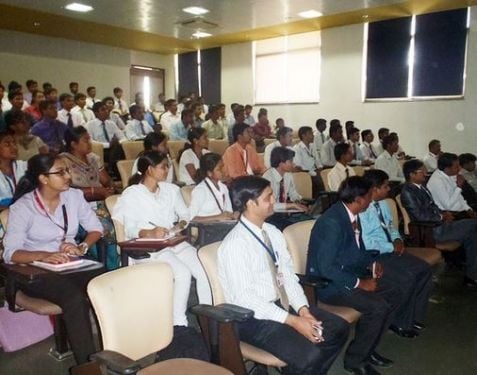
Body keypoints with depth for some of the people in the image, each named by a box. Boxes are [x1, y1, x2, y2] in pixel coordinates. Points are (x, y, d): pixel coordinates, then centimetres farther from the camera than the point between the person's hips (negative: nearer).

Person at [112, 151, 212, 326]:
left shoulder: (171, 189, 18)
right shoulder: (131, 194, 1)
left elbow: (185, 214, 15)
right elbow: (130, 229, -8)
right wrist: (150, 233, -29)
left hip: (176, 243, 5)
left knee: (204, 271, -22)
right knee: (183, 273, -30)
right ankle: (179, 323, -19)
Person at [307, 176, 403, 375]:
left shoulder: (352, 215, 1)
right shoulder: (332, 222, -27)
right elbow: (326, 268, -28)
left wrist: (372, 264, 1)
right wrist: (359, 283, -22)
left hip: (349, 273, 10)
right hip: (328, 282, -10)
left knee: (394, 295, 4)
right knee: (377, 306, -22)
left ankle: (367, 348, 17)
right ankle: (355, 359, 0)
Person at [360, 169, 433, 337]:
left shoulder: (383, 204, 7)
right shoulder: (360, 210, -21)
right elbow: (365, 244, -24)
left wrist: (397, 240, -3)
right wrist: (392, 247, -17)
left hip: (389, 250, 9)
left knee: (424, 270, -3)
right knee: (407, 278, -23)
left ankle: (415, 317, 10)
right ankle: (399, 322, 0)